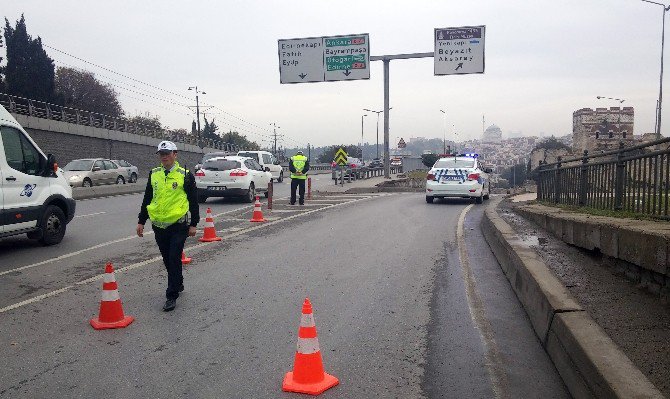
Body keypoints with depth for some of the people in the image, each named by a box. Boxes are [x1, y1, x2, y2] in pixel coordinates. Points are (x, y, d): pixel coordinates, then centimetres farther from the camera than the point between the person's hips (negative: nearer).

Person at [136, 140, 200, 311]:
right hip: (159, 225, 5)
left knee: (174, 259, -7)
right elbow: (147, 199, 17)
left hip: (178, 225, -5)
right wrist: (141, 221, 14)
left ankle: (172, 296, 0)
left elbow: (193, 201, 1)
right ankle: (178, 284, 36)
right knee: (167, 259, 14)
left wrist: (193, 224, -2)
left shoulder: (185, 175, -2)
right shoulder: (154, 174, 10)